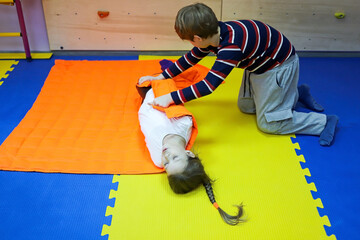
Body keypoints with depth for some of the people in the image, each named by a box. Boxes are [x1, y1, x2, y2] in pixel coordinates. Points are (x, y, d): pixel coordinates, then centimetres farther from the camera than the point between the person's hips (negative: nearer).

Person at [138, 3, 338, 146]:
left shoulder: (231, 46, -39)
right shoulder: (213, 35, -12)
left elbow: (209, 84, -44)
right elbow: (190, 59, 3)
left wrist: (172, 98, -42)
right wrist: (161, 77, 2)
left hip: (279, 65, -9)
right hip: (258, 64, 9)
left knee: (268, 122, -3)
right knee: (245, 107, 19)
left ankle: (325, 122, 7)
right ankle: (298, 93, 31)